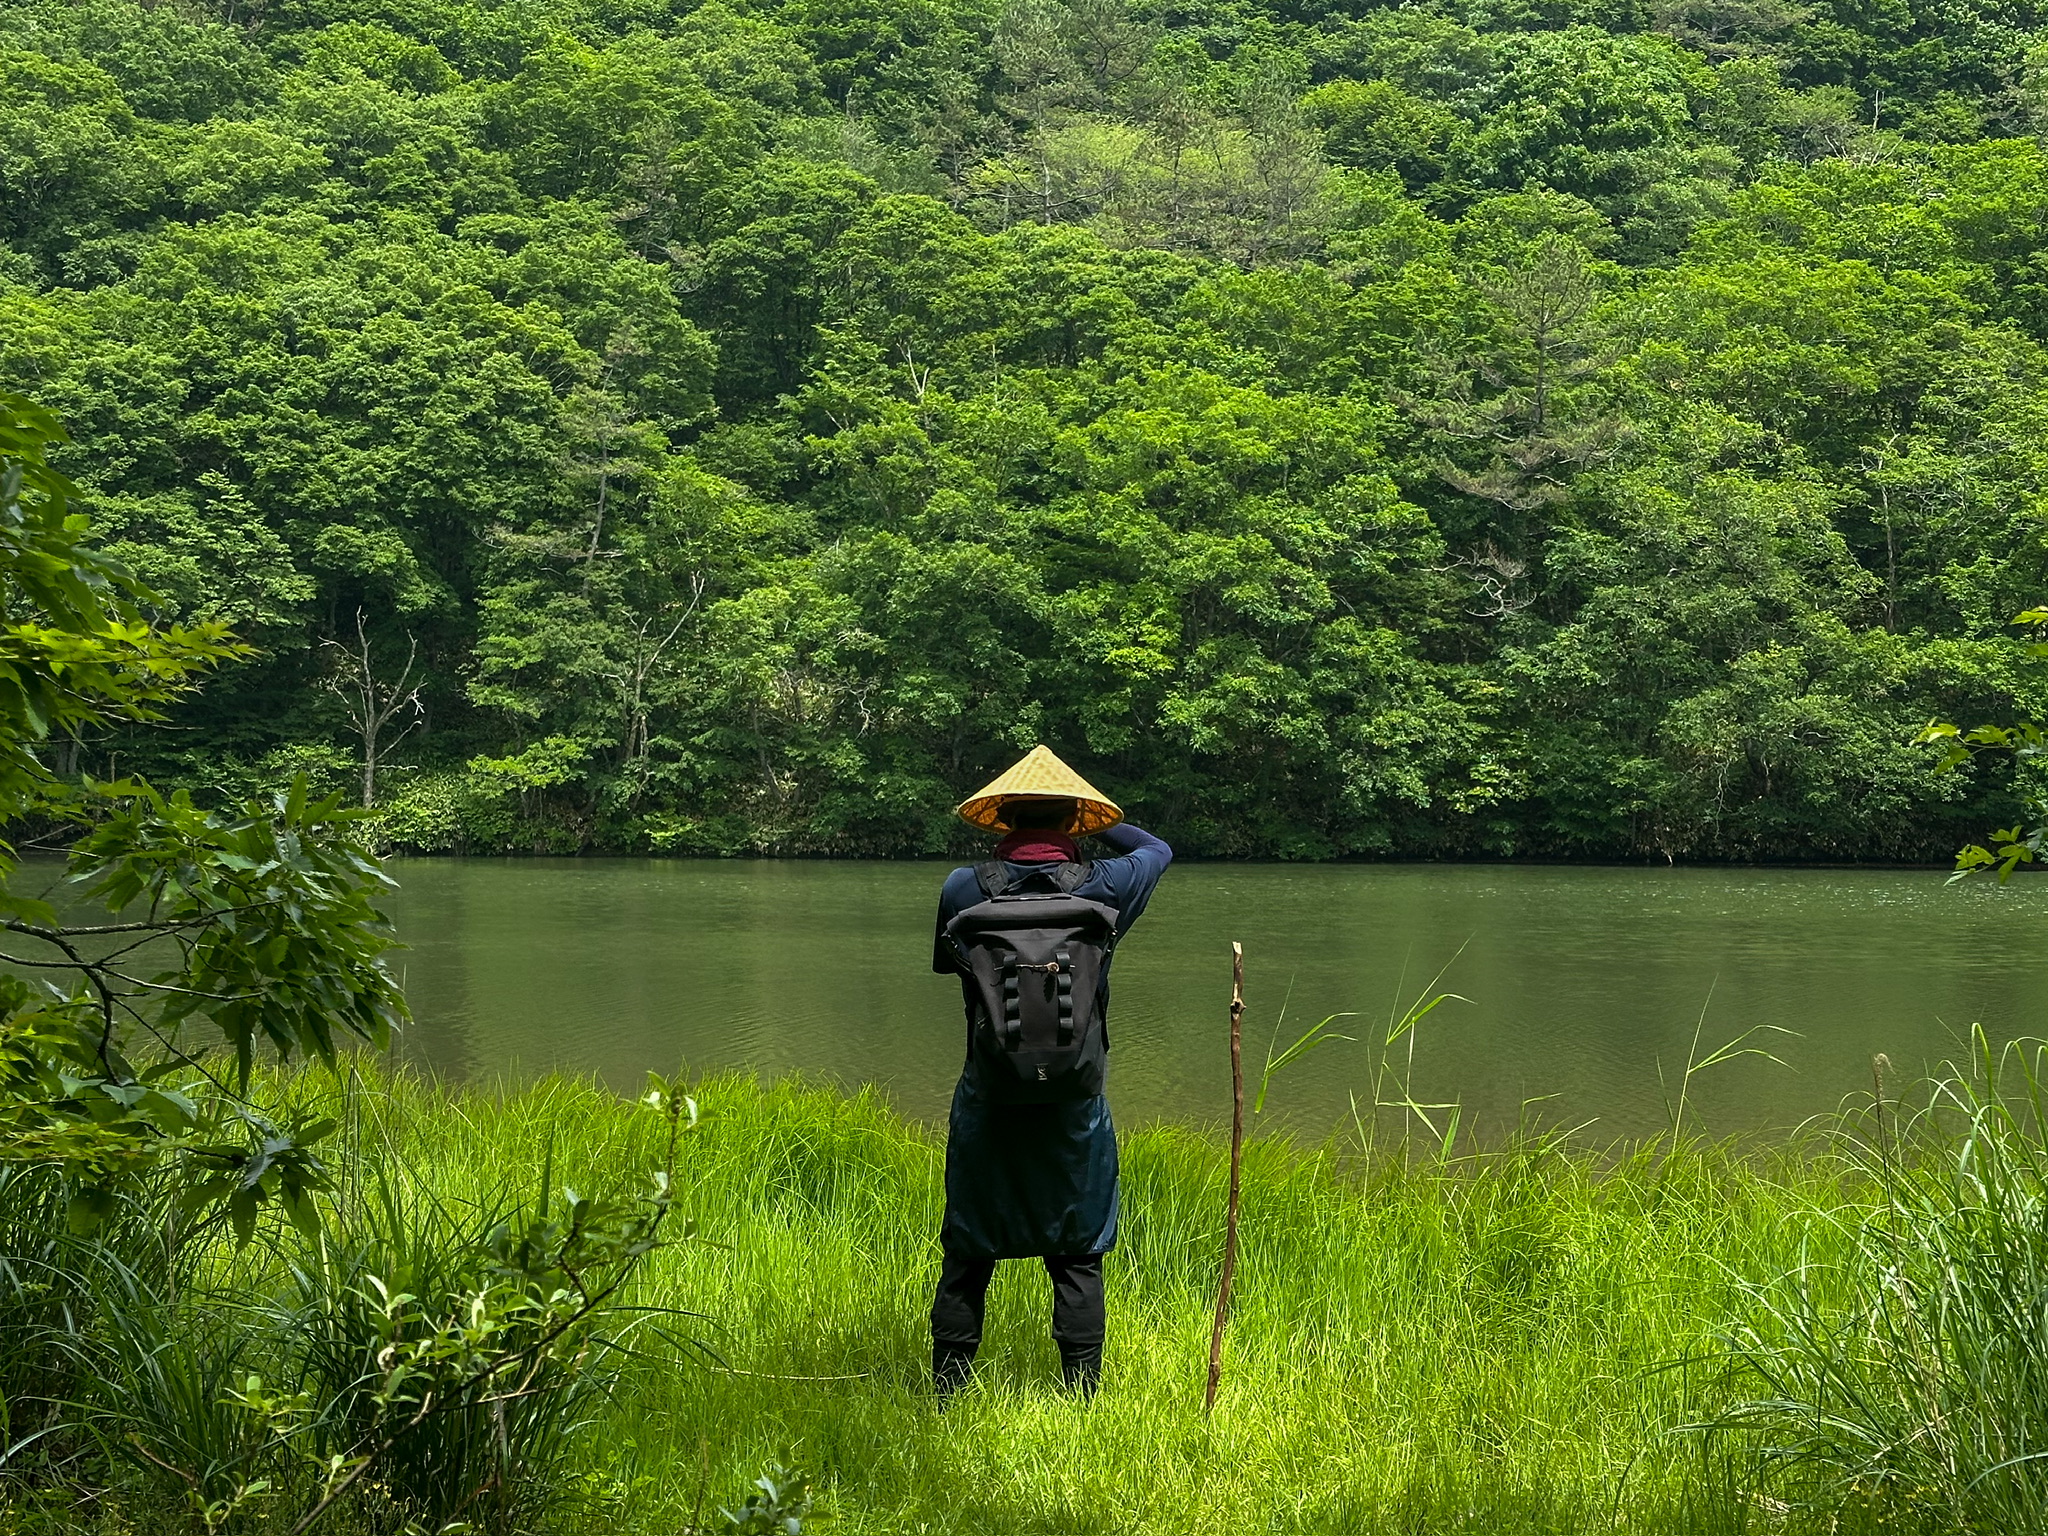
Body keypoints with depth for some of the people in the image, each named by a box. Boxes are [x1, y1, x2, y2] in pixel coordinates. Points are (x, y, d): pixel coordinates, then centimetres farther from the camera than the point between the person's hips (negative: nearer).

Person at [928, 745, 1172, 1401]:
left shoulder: (964, 889, -7)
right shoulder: (1102, 886, -7)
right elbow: (1157, 849, 14)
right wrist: (1098, 828, 27)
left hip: (986, 1103, 0)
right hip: (1074, 1111, 0)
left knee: (967, 1257, 11)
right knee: (1077, 1258, 10)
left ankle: (946, 1390, 16)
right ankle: (1080, 1395, 12)